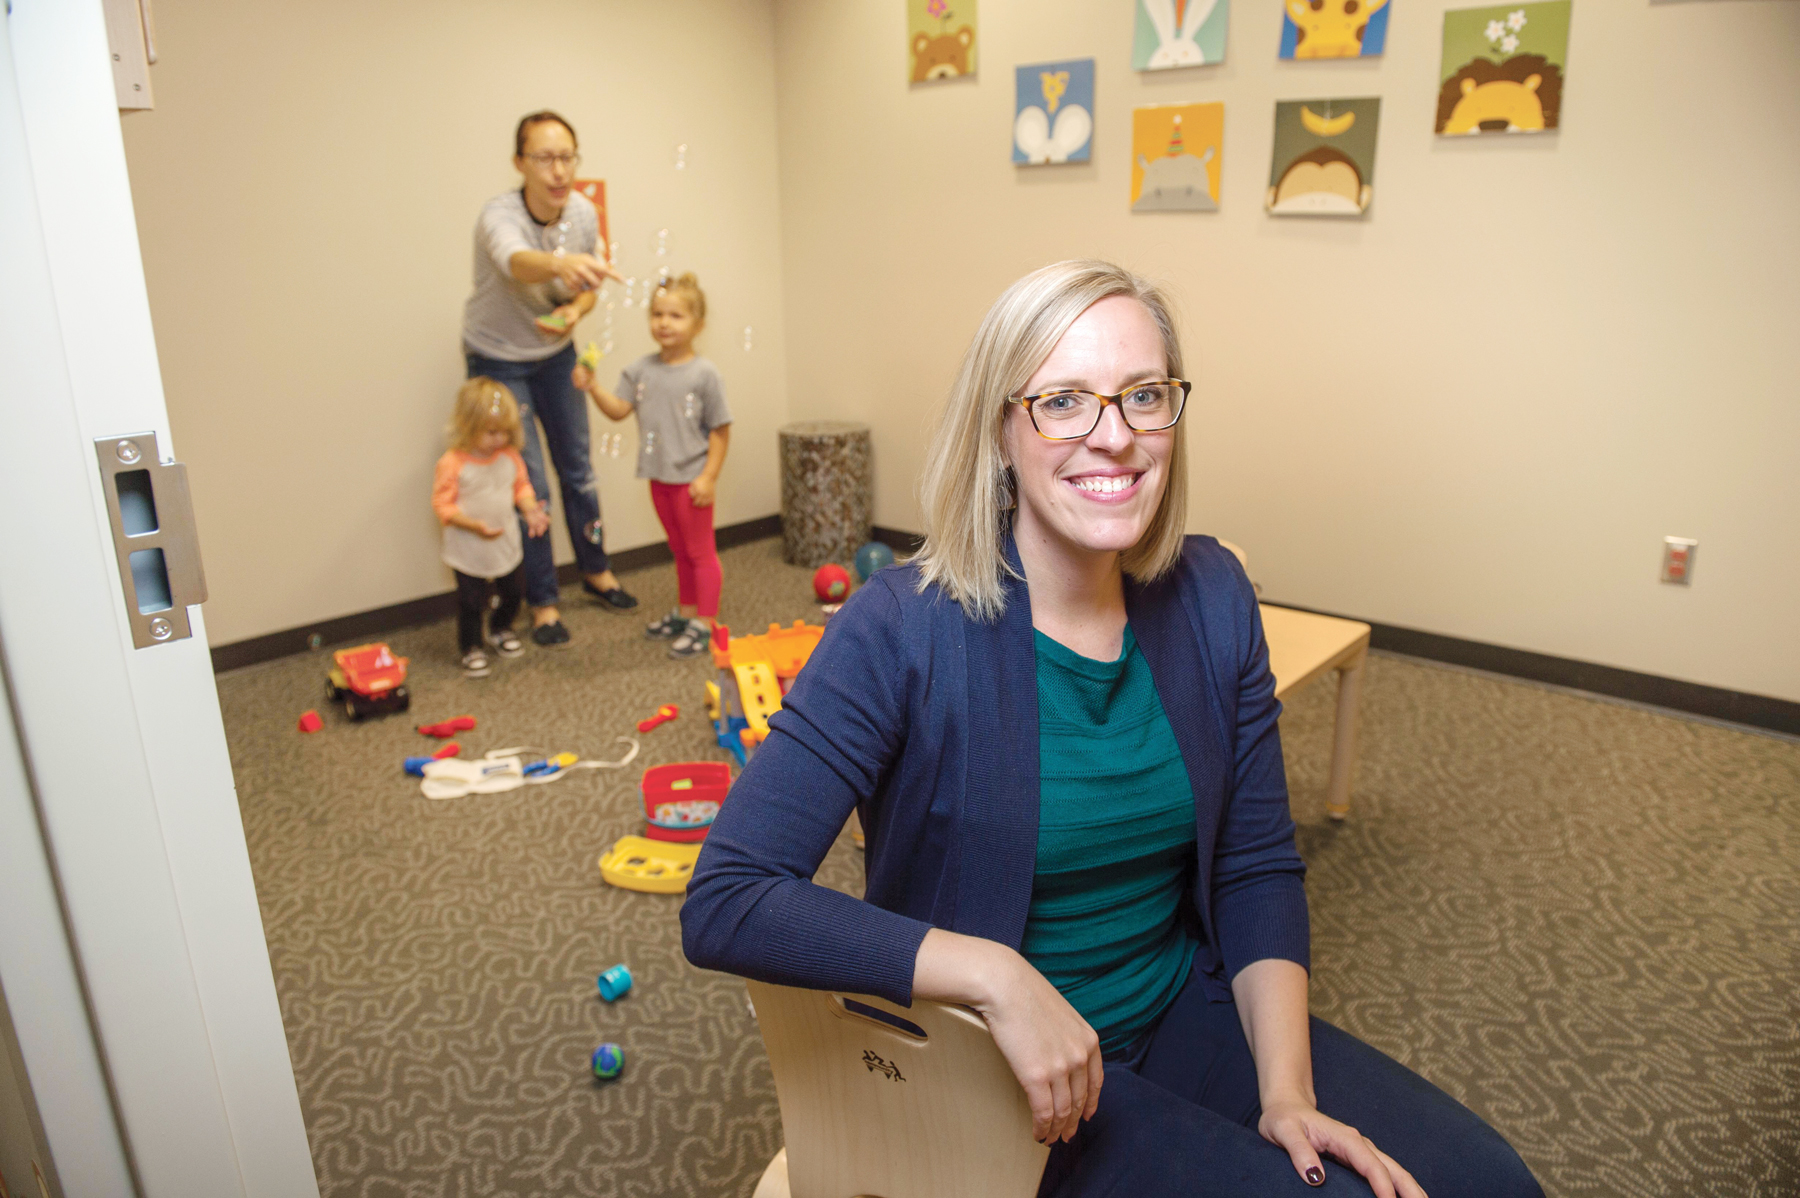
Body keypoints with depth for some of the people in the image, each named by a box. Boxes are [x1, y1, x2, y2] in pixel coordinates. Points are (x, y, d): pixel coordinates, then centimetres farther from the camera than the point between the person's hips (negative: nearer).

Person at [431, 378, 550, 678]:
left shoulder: (510, 456, -3)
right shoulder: (453, 464, -20)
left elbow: (521, 486, 10)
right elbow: (442, 504, -17)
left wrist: (531, 509, -10)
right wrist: (474, 525, -29)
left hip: (507, 543, 5)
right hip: (469, 550, -5)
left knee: (514, 592, 19)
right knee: (471, 602, 3)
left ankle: (500, 629, 46)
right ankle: (471, 648, 24)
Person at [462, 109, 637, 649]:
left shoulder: (583, 213, -13)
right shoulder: (499, 215, -29)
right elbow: (516, 262, -53)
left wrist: (574, 311, -20)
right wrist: (560, 263, -75)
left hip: (555, 354, 5)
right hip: (499, 360, -4)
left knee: (578, 468, 13)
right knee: (528, 485, -4)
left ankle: (595, 570, 34)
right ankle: (542, 603, 12)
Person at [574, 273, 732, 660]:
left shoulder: (704, 373, -13)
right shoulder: (641, 369, 2)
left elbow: (720, 429, -11)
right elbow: (619, 410, -3)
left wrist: (709, 476, -15)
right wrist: (593, 387, -20)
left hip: (691, 478, -6)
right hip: (659, 477, 6)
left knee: (701, 551, 5)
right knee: (680, 550, 20)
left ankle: (705, 624, 12)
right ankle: (686, 612, 34)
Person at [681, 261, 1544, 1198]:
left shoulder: (1211, 598, -6)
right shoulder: (901, 632, -22)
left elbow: (1257, 867, 2)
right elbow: (724, 905, -26)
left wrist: (1287, 1087, -10)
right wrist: (997, 977, -30)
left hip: (1187, 1009, 5)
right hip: (993, 1072, -4)